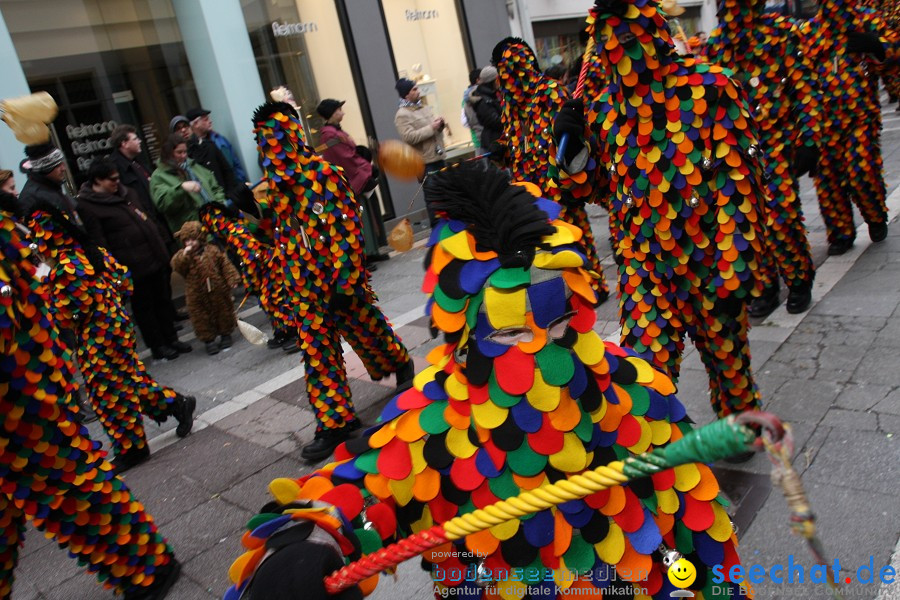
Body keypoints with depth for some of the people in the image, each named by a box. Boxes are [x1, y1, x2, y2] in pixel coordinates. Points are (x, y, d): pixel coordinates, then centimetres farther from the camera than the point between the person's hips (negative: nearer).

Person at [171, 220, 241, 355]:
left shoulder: (212, 250, -2)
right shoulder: (182, 255, -1)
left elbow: (225, 265, 0)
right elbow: (177, 266, -18)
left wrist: (232, 279, -6)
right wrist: (185, 255, -28)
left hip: (218, 290, 0)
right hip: (197, 295, 0)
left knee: (224, 312, 14)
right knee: (202, 318, 5)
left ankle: (226, 335, 33)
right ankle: (209, 340, 19)